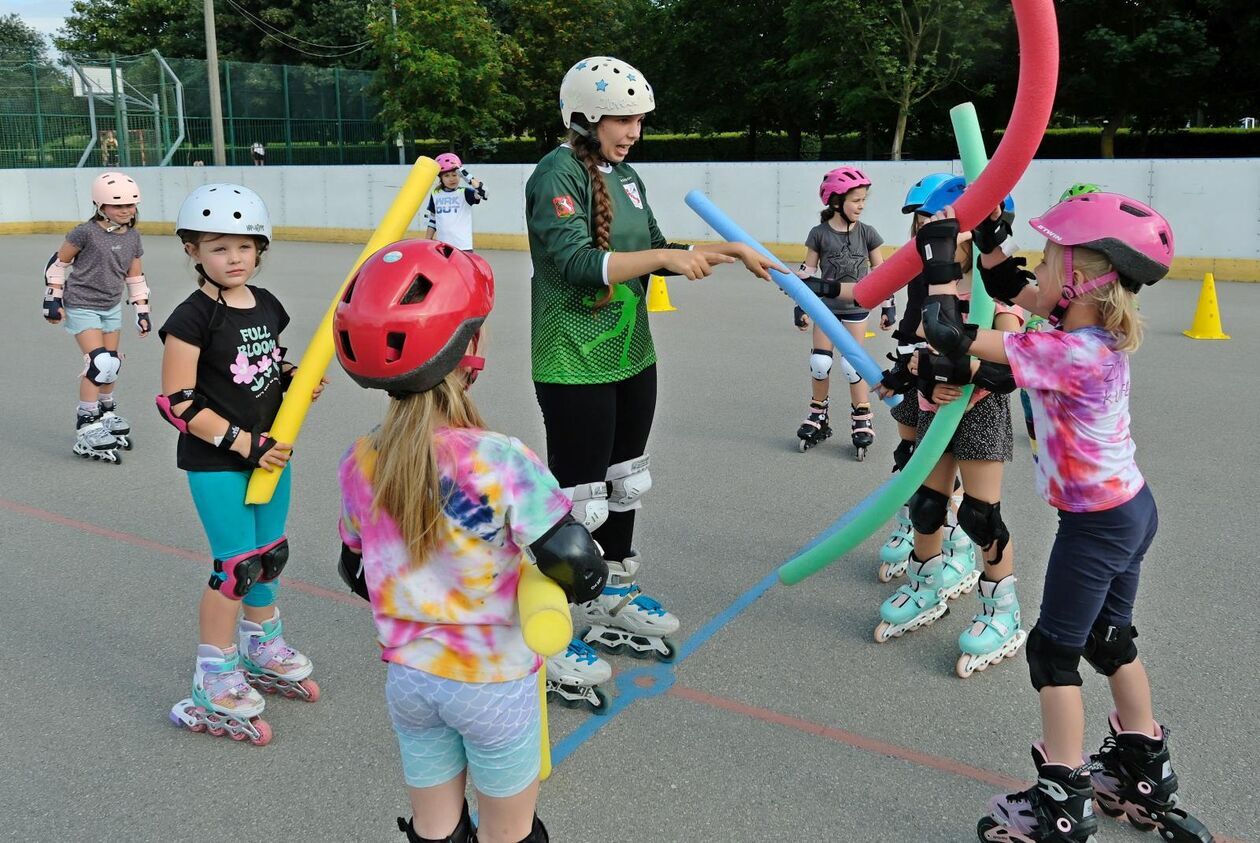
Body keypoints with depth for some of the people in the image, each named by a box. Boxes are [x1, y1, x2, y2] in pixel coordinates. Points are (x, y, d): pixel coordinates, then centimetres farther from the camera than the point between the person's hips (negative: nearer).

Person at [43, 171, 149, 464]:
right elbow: (58, 262, -7)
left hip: (111, 307, 6)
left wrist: (142, 310, 9)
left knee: (112, 364, 11)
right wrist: (52, 299, -7)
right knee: (99, 362, -16)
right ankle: (86, 426, -7)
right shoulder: (86, 232, -16)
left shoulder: (132, 237, 2)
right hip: (81, 306, -6)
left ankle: (106, 414, 34)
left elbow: (135, 276, 11)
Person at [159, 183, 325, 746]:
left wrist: (294, 378, -2)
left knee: (270, 555, 17)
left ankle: (262, 651, 39)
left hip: (270, 451, 7)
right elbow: (176, 401, -19)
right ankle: (214, 686, 12)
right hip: (216, 463, -7)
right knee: (237, 566, -4)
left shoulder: (266, 306, 5)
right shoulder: (193, 318, -16)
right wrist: (241, 442, -21)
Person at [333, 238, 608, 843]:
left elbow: (357, 574, 4)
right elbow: (580, 573, -28)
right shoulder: (501, 463, -26)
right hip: (493, 684, -4)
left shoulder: (359, 465, -9)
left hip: (408, 678, 4)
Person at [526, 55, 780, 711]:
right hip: (574, 368, -9)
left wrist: (725, 250, 10)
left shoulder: (625, 176, 11)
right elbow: (578, 264, -26)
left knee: (624, 487, 20)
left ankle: (613, 601, 39)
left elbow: (654, 251, 19)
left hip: (632, 360, 9)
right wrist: (666, 257, -25)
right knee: (577, 503, -3)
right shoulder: (558, 174, -14)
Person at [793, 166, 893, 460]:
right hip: (825, 306, 0)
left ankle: (862, 420, 9)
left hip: (855, 308, 0)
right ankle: (819, 415, 19)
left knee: (853, 364, -4)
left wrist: (888, 306, 3)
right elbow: (807, 273, 1)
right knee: (820, 362, 0)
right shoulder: (819, 234, -5)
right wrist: (800, 306, -1)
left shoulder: (867, 233, -3)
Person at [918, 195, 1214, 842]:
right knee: (1110, 641, 22)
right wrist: (989, 242, -2)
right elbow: (1009, 288, 13)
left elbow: (945, 333, -29)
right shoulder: (1097, 328, -2)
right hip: (1130, 506, 9)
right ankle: (1147, 779, 38)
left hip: (1097, 522, -9)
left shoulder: (1069, 353, -28)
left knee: (1054, 649, 4)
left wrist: (941, 250, -20)